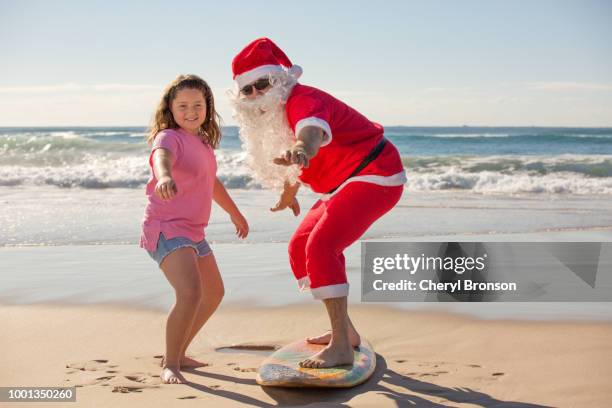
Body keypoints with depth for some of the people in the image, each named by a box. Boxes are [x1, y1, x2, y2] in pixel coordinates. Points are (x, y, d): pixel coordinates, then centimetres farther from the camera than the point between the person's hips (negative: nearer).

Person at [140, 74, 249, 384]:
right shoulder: (169, 137, -15)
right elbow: (161, 156, -41)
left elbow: (212, 182, 28)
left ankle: (178, 354, 31)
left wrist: (235, 213, 40)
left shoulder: (203, 142, 12)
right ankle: (170, 364, -12)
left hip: (192, 232, 10)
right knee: (190, 293, -28)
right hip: (166, 228, -10)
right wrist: (164, 176, -65)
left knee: (214, 294, 20)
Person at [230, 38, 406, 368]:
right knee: (300, 247, 14)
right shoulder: (271, 114, 7)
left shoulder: (303, 101, -24)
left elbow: (311, 133, -51)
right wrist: (288, 191, 41)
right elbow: (290, 159, 26)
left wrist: (301, 151, -73)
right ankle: (344, 330, 24)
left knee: (321, 247, -26)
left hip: (374, 177, -11)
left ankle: (341, 348, -25)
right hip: (342, 186, 11)